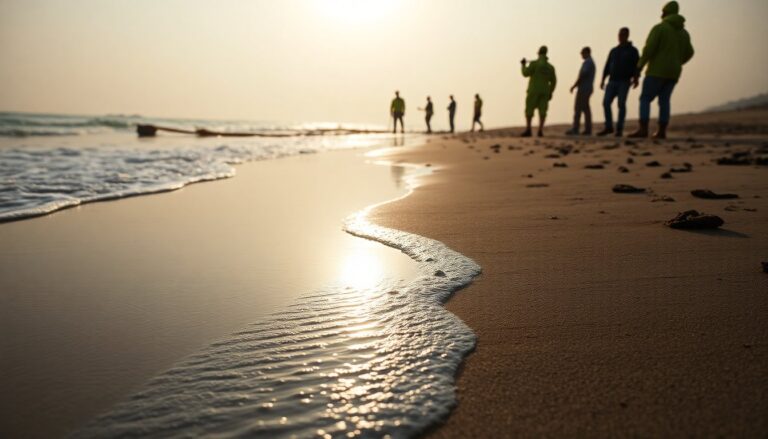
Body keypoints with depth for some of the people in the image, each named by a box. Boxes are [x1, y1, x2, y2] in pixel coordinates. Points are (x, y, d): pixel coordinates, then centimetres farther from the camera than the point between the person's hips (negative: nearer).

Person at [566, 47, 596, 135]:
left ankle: (575, 129, -12)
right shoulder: (591, 62, 21)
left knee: (578, 108, -10)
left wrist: (574, 85, -13)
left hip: (583, 88, -10)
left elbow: (582, 75, -19)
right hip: (588, 88, 10)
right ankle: (588, 129, 5)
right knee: (585, 108, 7)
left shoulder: (587, 62, -10)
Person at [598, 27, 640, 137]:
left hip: (624, 82, -4)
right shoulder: (613, 51, 17)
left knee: (621, 104, -10)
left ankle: (619, 129, -6)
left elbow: (636, 65, -5)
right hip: (612, 81, 4)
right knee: (606, 102, -8)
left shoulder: (632, 50, 5)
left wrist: (635, 78, -21)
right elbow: (607, 66, 15)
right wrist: (603, 80, 5)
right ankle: (608, 127, 0)